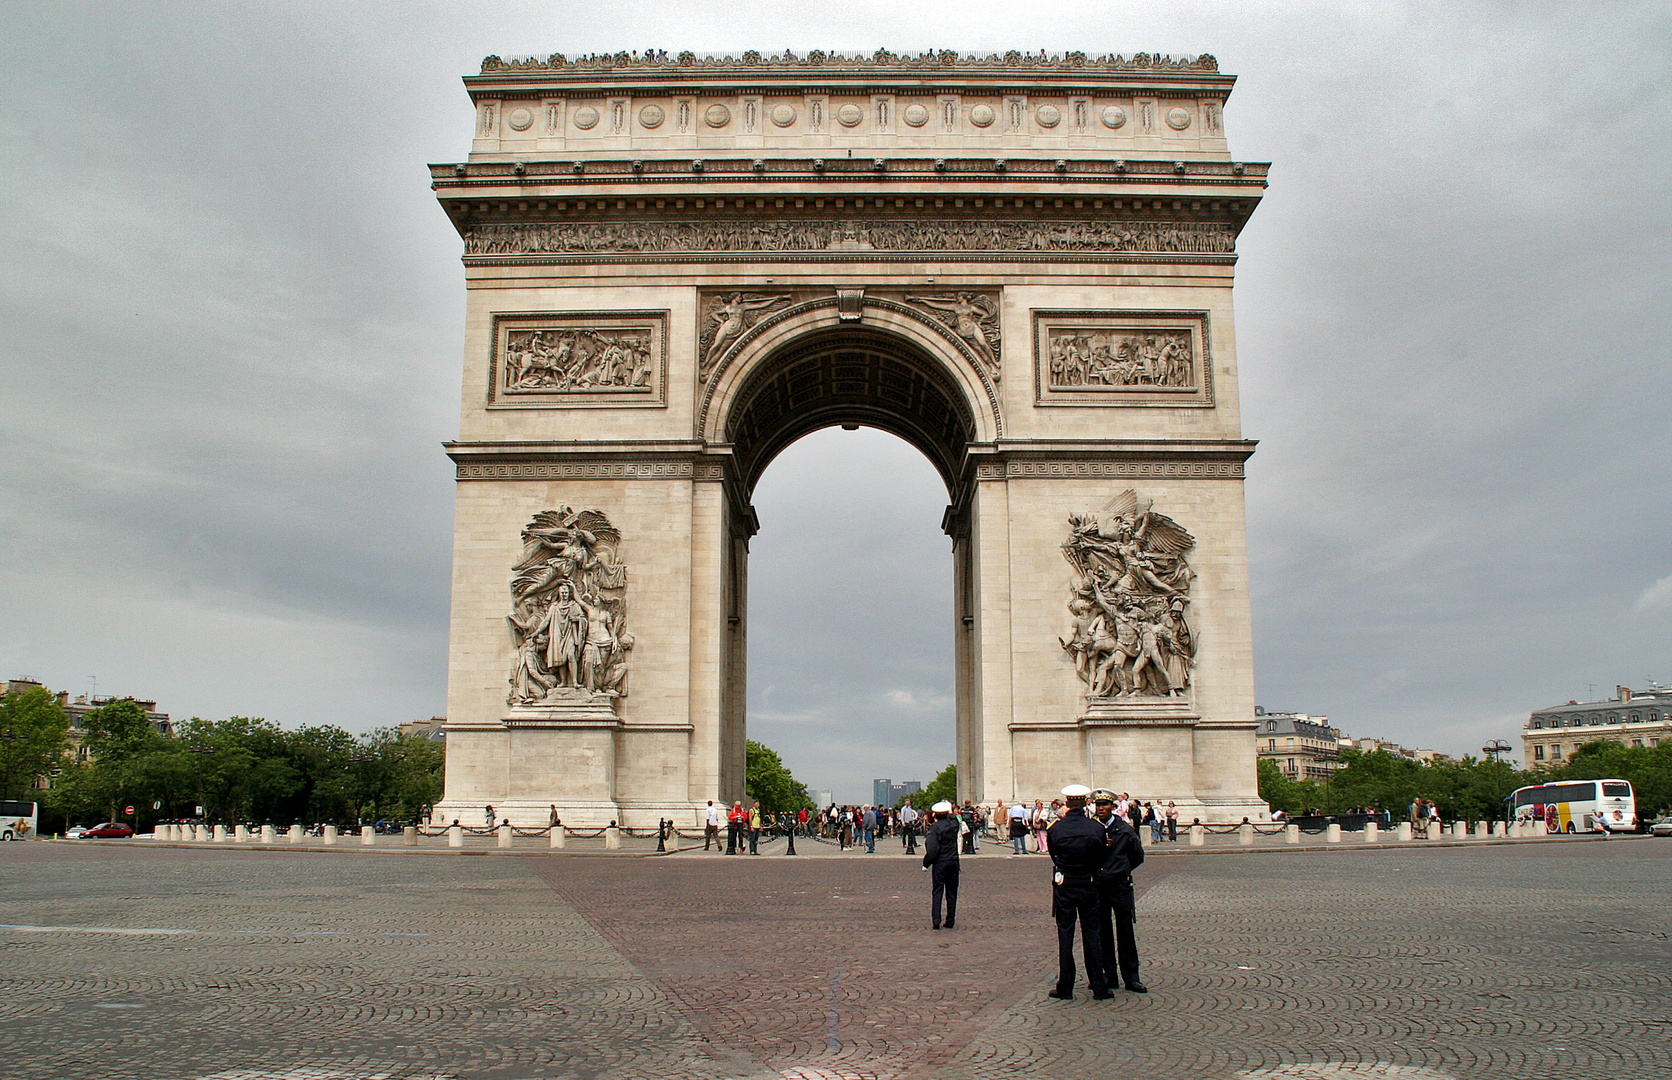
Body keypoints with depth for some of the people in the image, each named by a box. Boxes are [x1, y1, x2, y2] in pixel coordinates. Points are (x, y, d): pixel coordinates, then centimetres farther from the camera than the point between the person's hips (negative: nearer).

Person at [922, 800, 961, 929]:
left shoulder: (934, 828, -12)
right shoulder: (953, 823, 1)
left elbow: (932, 849, -18)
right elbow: (953, 816, 27)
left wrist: (926, 864, -9)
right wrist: (950, 812, 41)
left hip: (940, 863, -4)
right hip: (954, 861, 4)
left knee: (937, 892, 1)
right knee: (952, 892, 10)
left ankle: (936, 922, -6)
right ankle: (951, 922, 12)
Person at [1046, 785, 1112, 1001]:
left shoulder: (1056, 828, -8)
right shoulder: (1096, 828, -7)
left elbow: (1053, 856, 4)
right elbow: (1100, 859, 3)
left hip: (1063, 886, -1)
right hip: (1089, 885, 1)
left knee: (1065, 935, 6)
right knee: (1092, 935, 8)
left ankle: (1065, 988, 9)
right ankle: (1099, 987, 11)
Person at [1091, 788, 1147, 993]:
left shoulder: (1125, 830, -2)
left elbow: (1138, 856, 10)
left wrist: (1120, 871, 11)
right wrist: (1100, 847, -13)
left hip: (1120, 886, -2)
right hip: (1097, 886, 2)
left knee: (1125, 932, 1)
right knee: (1102, 933, 8)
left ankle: (1131, 977, 9)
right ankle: (1109, 975, 17)